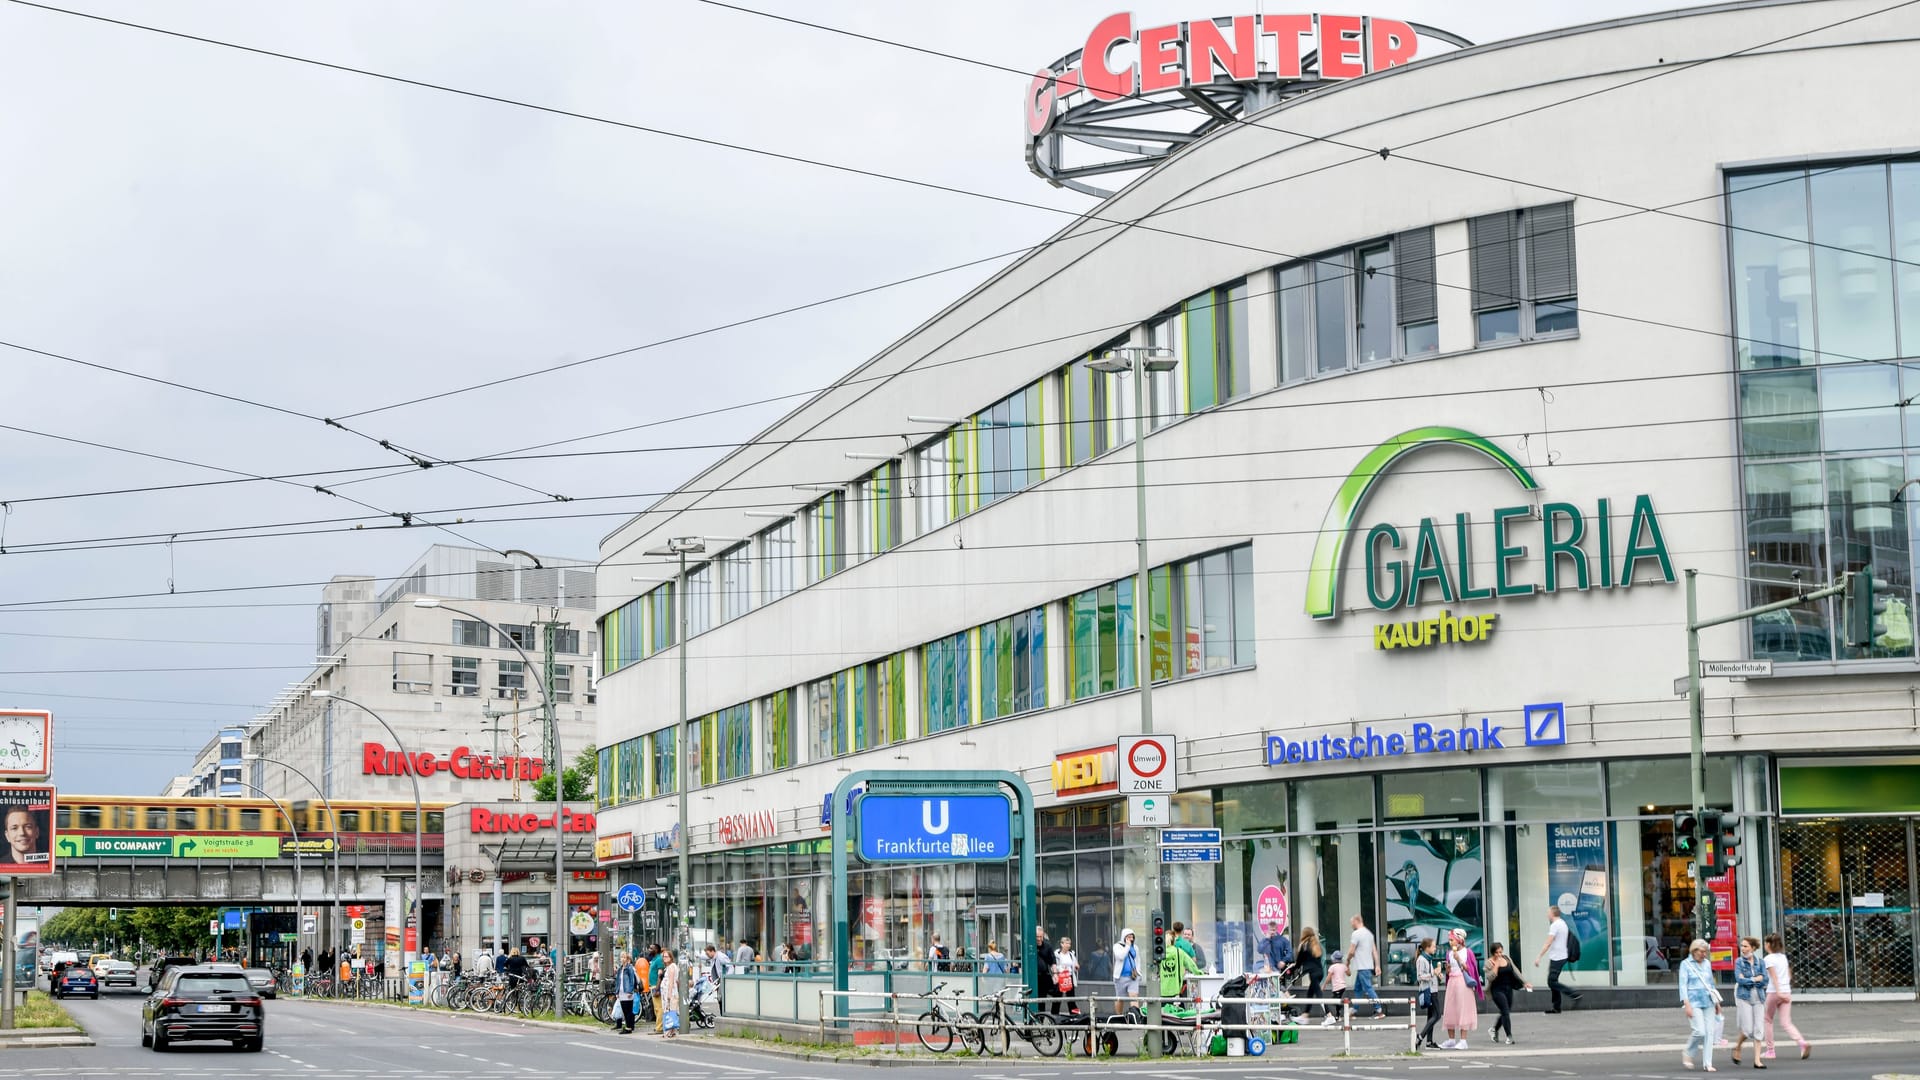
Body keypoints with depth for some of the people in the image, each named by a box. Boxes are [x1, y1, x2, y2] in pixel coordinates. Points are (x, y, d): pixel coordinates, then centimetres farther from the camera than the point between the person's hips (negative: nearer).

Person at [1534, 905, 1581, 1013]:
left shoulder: (1555, 925, -15)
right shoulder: (1563, 923, 15)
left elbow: (1548, 943, -21)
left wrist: (1539, 957, -20)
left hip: (1556, 958, -10)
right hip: (1562, 956, 10)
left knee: (1552, 982, -11)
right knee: (1553, 982, 12)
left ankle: (1574, 996, -16)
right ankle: (1556, 1007, 12)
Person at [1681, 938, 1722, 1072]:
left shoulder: (1707, 964, 13)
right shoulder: (1686, 964, -2)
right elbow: (1683, 985, -7)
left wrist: (1716, 1002, 20)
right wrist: (1687, 1004, -15)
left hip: (1708, 1002, 5)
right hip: (1694, 1002, -5)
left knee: (1709, 1032, 0)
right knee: (1700, 1031, -16)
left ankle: (1707, 1064, 5)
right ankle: (1687, 1053, 9)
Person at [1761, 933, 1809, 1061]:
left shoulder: (1769, 959, -6)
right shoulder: (1783, 957, 14)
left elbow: (1774, 976, -18)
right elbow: (1789, 974, 18)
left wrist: (1778, 992, -27)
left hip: (1774, 993, -6)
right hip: (1787, 992, 6)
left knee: (1767, 1019, 13)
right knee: (1786, 1023, 1)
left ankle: (1770, 1050, 16)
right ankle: (1803, 1043, -23)